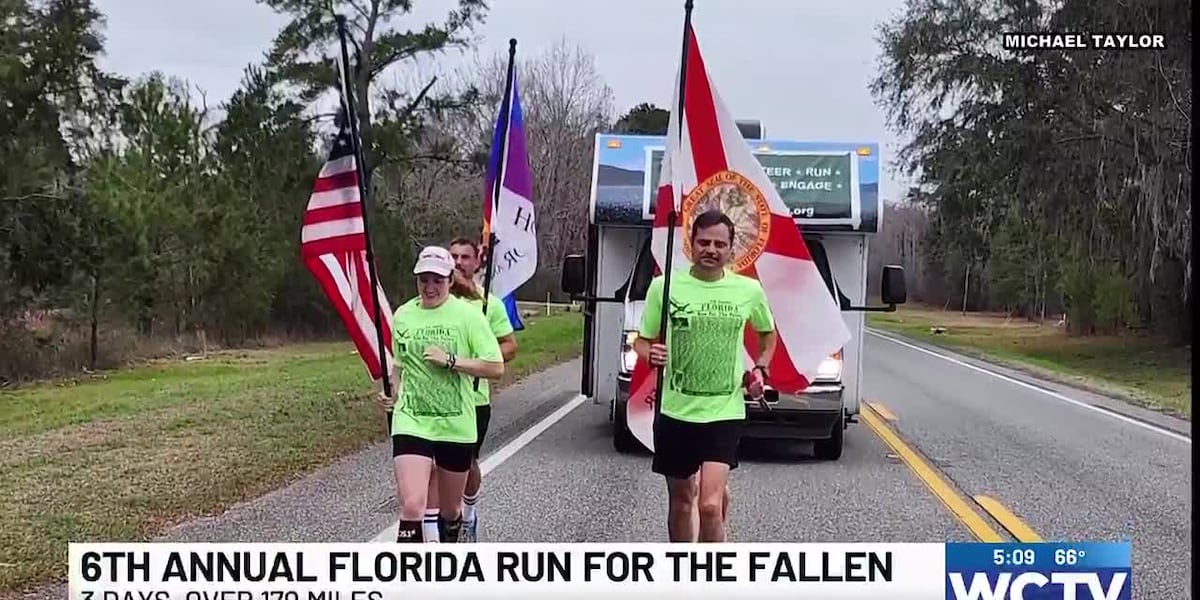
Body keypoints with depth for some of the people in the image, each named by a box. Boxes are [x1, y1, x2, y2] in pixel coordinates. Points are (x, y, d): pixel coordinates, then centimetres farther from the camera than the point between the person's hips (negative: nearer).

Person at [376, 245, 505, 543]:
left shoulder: (468, 314, -6)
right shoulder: (403, 315, 5)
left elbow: (496, 367, -10)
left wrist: (449, 360, -18)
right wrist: (392, 393, 3)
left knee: (450, 509, 16)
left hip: (456, 425, -1)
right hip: (411, 423, 1)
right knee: (411, 507, -17)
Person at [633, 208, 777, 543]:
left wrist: (761, 368, 6)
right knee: (680, 501, 14)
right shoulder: (664, 286, -3)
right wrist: (650, 355, -18)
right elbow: (642, 341, 4)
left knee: (710, 505, -15)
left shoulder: (749, 290, 0)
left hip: (725, 412, -1)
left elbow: (768, 333, 20)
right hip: (675, 411, 1)